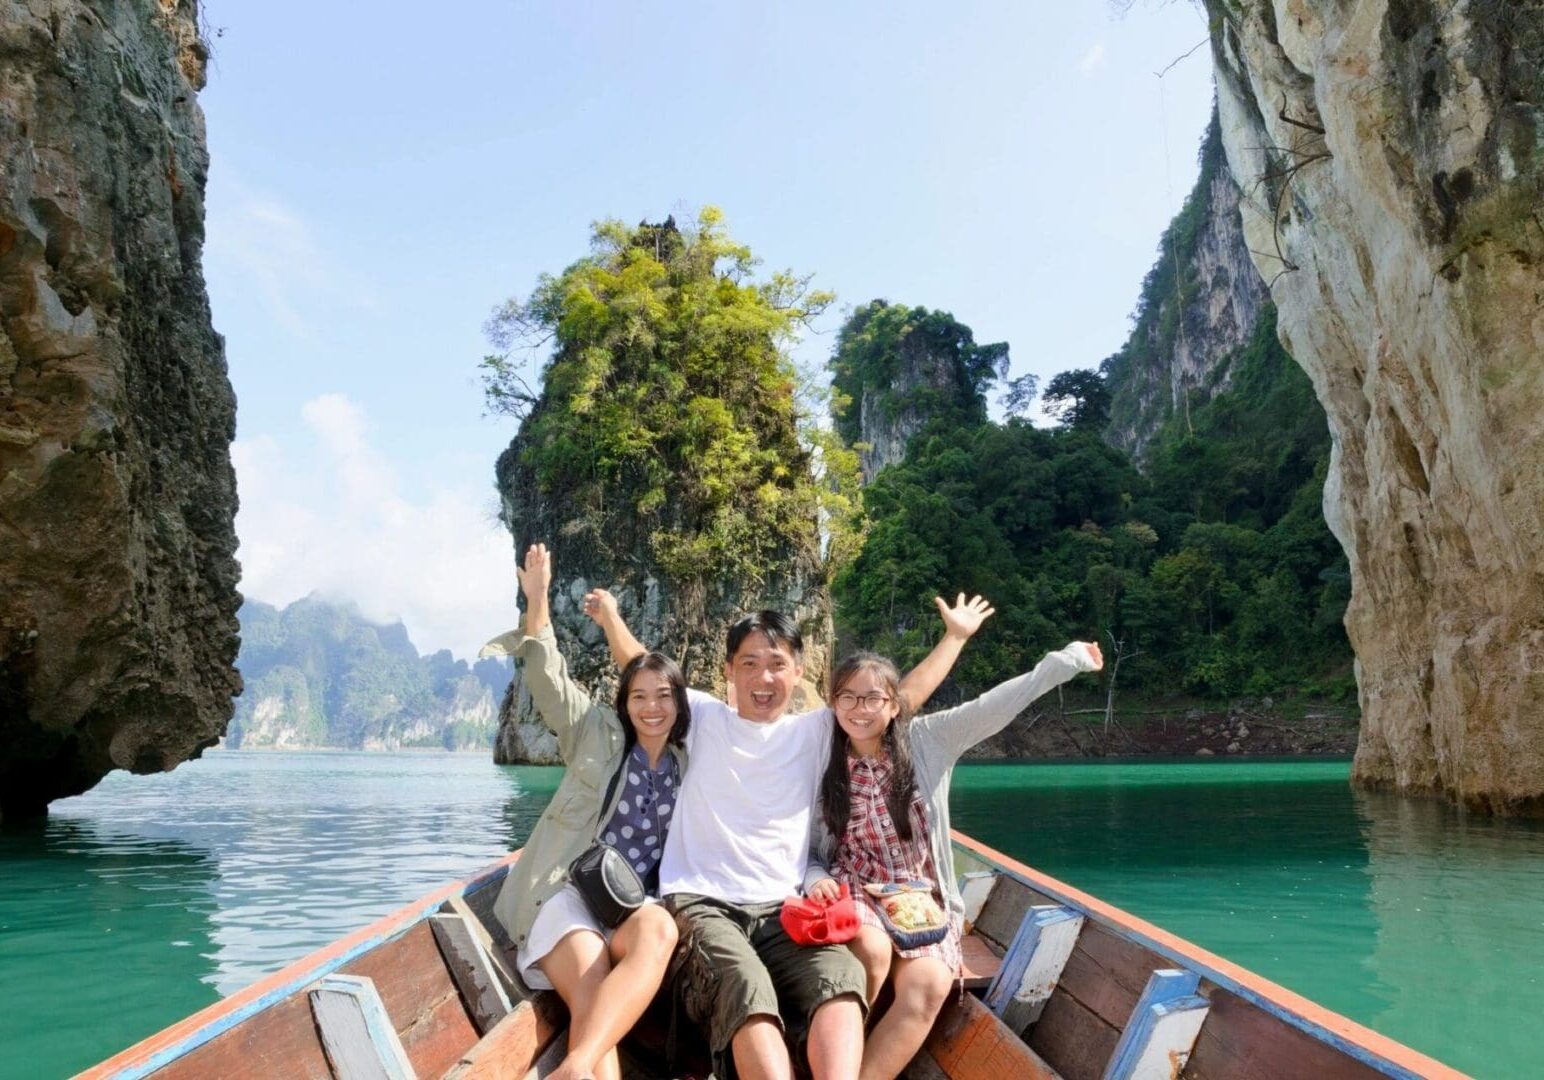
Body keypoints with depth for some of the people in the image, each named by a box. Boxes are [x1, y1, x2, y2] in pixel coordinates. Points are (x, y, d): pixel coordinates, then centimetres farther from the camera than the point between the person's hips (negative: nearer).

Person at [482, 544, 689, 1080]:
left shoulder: (686, 765, 17)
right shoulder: (598, 736, 10)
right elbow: (549, 677, 2)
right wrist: (537, 599, -6)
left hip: (636, 905, 2)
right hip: (569, 892, -1)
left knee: (659, 932, -37)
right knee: (590, 994, -33)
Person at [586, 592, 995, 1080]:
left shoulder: (816, 731, 13)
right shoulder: (705, 718, 11)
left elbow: (903, 697, 16)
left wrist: (956, 635, 20)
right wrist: (609, 615, 23)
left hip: (781, 909, 2)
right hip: (701, 903, -2)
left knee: (842, 975, -32)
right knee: (746, 988, -36)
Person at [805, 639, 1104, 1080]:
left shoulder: (927, 741, -1)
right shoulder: (822, 764, 0)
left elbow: (993, 707, -9)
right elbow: (805, 850, 6)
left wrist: (1066, 660, -15)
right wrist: (817, 879, -17)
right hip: (854, 894, -1)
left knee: (929, 986, -28)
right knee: (872, 949, -33)